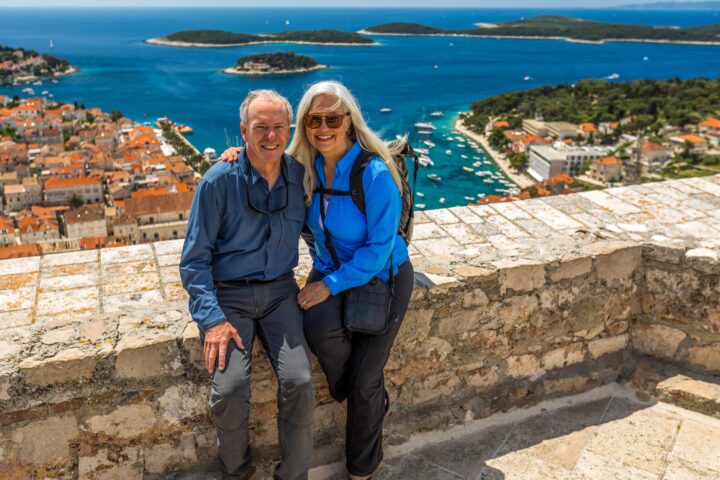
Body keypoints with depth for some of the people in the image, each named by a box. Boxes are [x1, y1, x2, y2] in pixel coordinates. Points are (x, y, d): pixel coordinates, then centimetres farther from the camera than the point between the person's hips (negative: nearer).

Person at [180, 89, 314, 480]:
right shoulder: (219, 181, -9)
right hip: (228, 294, -2)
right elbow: (194, 259, -6)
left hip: (279, 291, 2)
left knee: (299, 383, -18)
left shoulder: (299, 176, 0)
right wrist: (212, 319, -16)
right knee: (230, 389, -21)